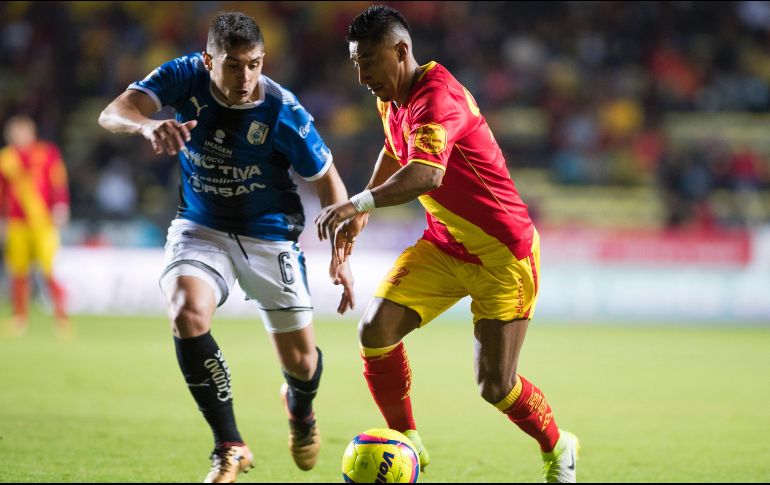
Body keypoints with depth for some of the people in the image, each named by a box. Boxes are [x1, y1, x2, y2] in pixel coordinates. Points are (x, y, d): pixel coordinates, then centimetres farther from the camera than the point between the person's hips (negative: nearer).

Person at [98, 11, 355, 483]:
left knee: (300, 361, 4)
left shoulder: (283, 112, -22)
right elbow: (113, 114, -29)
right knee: (188, 314, -29)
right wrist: (148, 125, -52)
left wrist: (341, 256, -14)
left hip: (269, 236, -1)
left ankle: (301, 409, 46)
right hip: (201, 228, 1)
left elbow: (327, 180, -8)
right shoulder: (186, 77, -17)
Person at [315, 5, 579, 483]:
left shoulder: (437, 98, -27)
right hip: (444, 245, 8)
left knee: (495, 385, -7)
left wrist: (360, 203, -58)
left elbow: (427, 174, -46)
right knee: (376, 329, -13)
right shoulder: (392, 101, 3)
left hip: (503, 253, -8)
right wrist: (363, 208, 22)